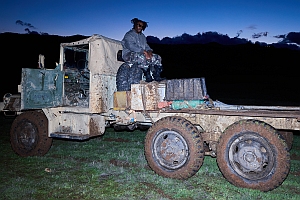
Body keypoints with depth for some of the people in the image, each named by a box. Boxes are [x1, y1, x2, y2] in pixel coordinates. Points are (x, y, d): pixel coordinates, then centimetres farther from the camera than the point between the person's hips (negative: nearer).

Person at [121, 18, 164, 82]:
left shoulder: (142, 36, 21)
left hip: (143, 54, 8)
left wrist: (149, 51, -9)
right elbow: (131, 46, -20)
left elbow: (146, 46, 17)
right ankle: (147, 76, -32)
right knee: (143, 57, -40)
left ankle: (157, 76, -24)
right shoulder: (129, 35, -4)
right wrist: (143, 51, -28)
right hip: (129, 55, -8)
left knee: (157, 57, -12)